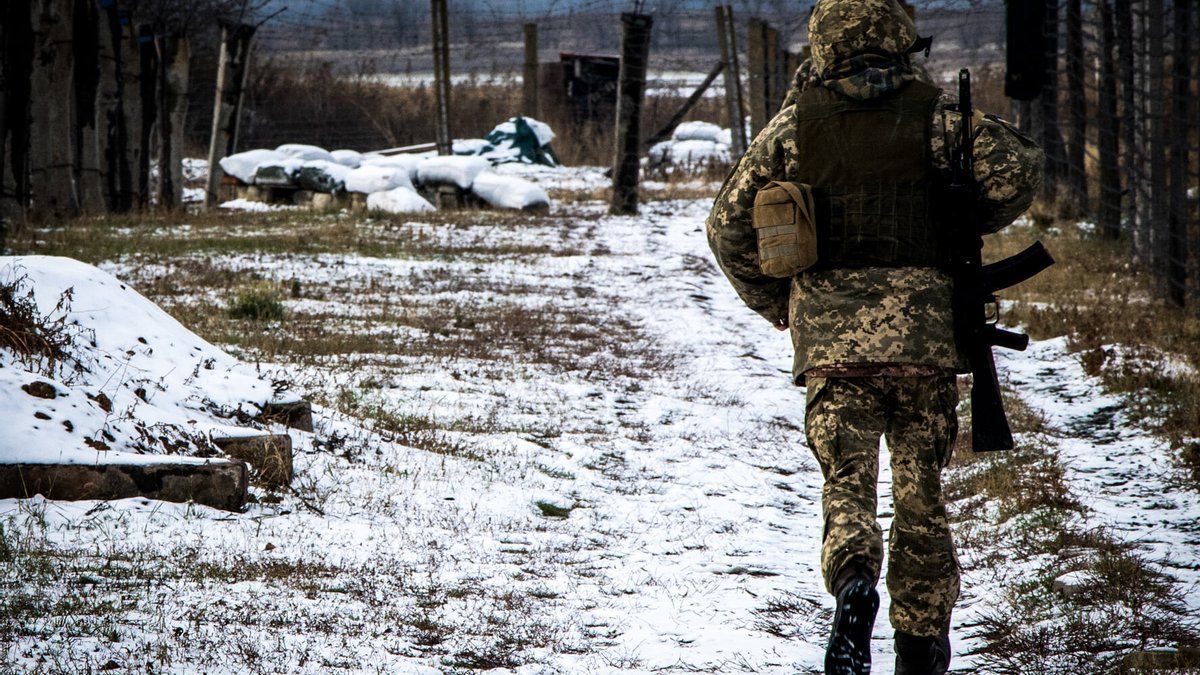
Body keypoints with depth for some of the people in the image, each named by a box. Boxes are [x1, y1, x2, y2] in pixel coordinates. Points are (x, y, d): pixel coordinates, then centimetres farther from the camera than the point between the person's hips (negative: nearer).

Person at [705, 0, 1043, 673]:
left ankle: (855, 581, -29)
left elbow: (729, 223, 7)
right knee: (922, 492, 12)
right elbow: (1018, 165, -7)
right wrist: (962, 230, 10)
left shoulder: (796, 123, 5)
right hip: (924, 328, 0)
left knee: (848, 483, 1)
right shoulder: (932, 114, 2)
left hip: (829, 333, 0)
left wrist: (777, 304, 17)